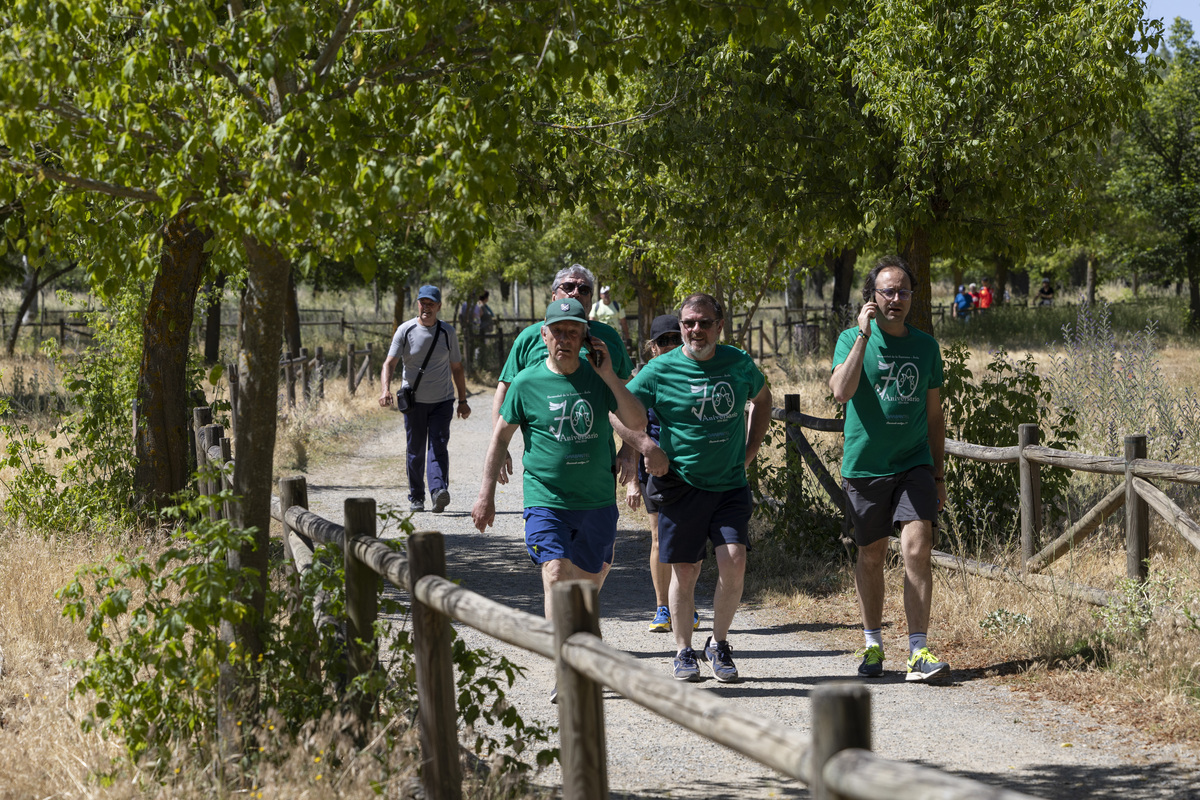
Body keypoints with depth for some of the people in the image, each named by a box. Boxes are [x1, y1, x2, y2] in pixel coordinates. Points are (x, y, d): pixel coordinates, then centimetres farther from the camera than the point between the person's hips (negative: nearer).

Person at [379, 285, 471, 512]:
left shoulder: (448, 333, 3)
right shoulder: (405, 331, -3)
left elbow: (457, 368, 11)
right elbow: (390, 362, -8)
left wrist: (463, 401, 10)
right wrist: (386, 390, -25)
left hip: (442, 401, 0)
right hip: (413, 401, 0)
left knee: (438, 446, -13)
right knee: (415, 451, 5)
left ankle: (439, 490, -27)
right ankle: (416, 497, 15)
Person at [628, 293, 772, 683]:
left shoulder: (739, 363, 3)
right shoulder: (660, 370, -6)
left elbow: (762, 399, 23)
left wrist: (748, 452, 14)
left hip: (730, 485, 2)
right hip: (681, 486, -2)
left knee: (734, 561, -11)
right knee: (684, 571, 2)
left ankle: (719, 645, 7)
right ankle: (684, 651, 18)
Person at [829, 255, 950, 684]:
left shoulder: (926, 346, 8)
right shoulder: (852, 339, -2)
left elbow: (934, 414, 14)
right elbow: (842, 391, -20)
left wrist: (939, 474, 12)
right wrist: (864, 335, -22)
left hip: (914, 465, 1)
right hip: (865, 467, -1)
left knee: (917, 549, -13)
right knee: (871, 556, 9)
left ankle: (918, 653, -13)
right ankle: (872, 645, 25)